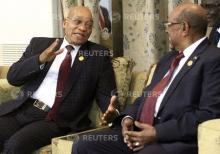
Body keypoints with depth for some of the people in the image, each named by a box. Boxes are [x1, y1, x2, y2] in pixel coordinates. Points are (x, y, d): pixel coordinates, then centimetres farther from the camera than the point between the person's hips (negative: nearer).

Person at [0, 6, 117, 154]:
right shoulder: (40, 43, 11)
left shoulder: (99, 54, 7)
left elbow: (105, 93, 4)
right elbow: (13, 77, 4)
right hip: (20, 109, 3)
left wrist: (110, 111, -20)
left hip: (56, 120, -2)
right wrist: (40, 59, -14)